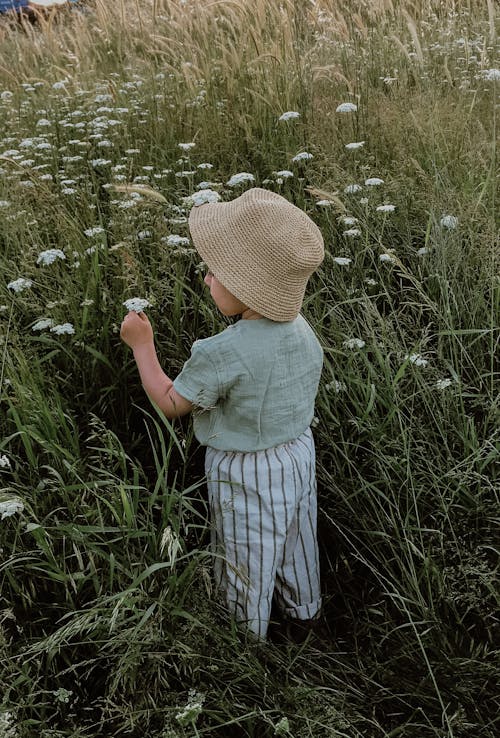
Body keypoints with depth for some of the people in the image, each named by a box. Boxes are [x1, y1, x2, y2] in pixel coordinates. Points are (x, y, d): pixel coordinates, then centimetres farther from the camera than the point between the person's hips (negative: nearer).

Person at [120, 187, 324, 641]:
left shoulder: (222, 355, -33)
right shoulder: (302, 330, -11)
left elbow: (170, 403, -18)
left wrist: (142, 344, -8)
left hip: (246, 473, -7)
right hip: (299, 453, 7)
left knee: (246, 562, 17)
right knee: (296, 541, 28)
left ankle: (248, 636, 41)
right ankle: (304, 611, 52)